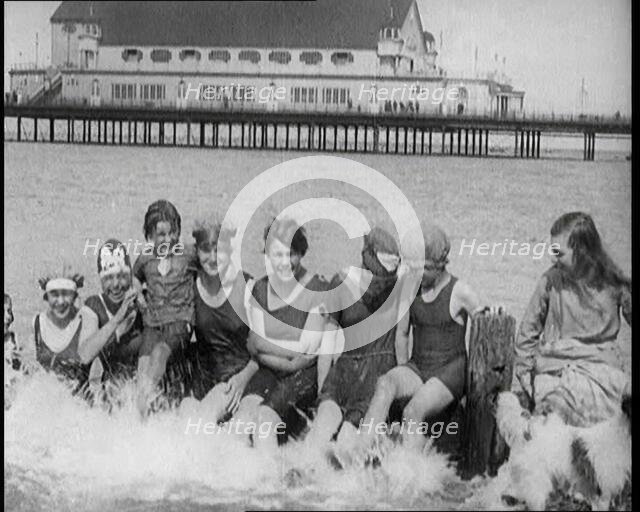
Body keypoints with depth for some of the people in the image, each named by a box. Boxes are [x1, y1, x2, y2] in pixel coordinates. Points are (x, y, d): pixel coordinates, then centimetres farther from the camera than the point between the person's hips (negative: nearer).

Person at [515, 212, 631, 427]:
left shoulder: (613, 283, 1)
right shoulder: (551, 281, 1)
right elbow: (527, 333, 8)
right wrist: (526, 378, 4)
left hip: (601, 368, 0)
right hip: (554, 370, 1)